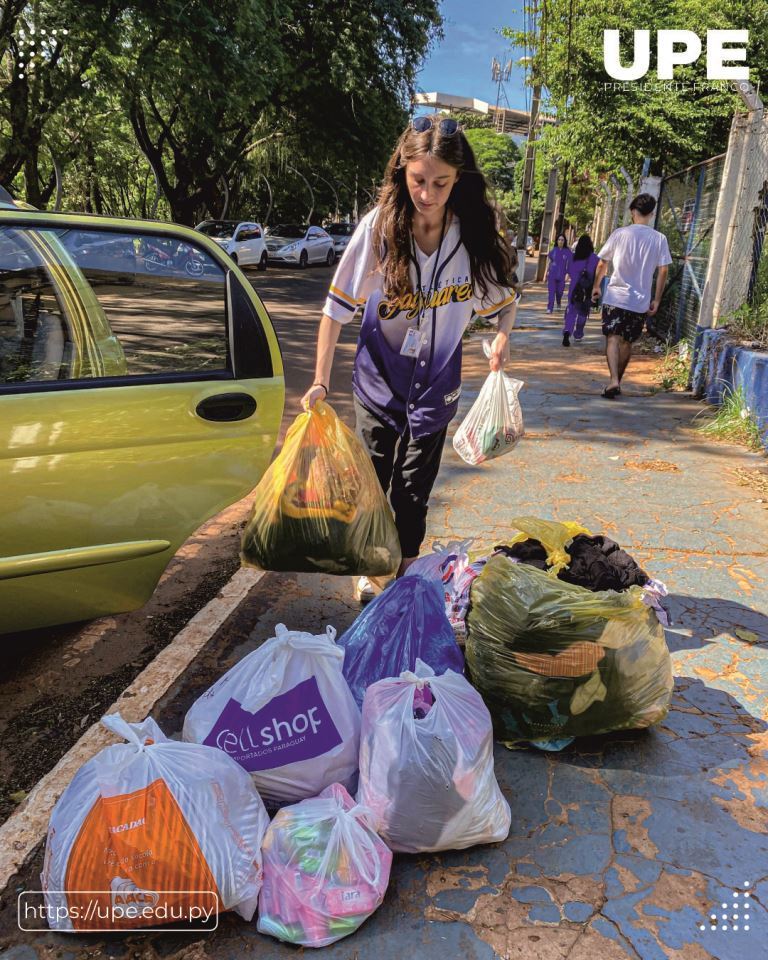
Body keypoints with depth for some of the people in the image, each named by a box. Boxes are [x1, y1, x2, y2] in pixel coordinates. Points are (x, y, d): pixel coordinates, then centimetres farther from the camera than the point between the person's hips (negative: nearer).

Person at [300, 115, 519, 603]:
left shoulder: (476, 233, -13)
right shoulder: (380, 227, -17)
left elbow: (504, 297, 3)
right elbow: (338, 306, -11)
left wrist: (502, 336, -17)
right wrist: (321, 382, -12)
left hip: (436, 385, 1)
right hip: (380, 379, 0)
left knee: (414, 490, 9)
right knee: (372, 480, 10)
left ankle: (406, 572, 30)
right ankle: (371, 569, 31)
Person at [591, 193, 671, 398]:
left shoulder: (620, 233, -2)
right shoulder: (659, 239, 2)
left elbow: (602, 264, 3)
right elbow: (663, 271, 0)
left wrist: (596, 286, 18)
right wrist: (656, 300, 6)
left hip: (616, 297, -2)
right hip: (641, 301, 3)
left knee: (613, 338, -7)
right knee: (627, 342, 15)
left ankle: (614, 381, -27)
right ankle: (617, 382, 25)